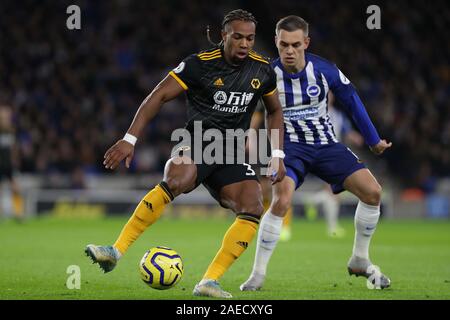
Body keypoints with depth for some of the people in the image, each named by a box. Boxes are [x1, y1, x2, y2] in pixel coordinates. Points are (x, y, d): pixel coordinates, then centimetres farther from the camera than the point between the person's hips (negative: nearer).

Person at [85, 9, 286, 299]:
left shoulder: (262, 70, 4)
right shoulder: (200, 64, -9)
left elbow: (275, 111, 21)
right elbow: (159, 96, -10)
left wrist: (278, 155, 11)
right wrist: (130, 139, -18)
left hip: (231, 154, 5)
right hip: (198, 142, -5)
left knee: (253, 208, -21)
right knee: (177, 181, -37)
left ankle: (209, 282, -18)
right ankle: (116, 251, -34)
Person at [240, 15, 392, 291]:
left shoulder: (324, 70, -10)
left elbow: (352, 101, 6)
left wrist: (374, 140, 12)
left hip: (326, 144, 3)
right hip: (290, 146, -3)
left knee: (372, 191, -12)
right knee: (281, 201, -30)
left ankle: (360, 261, 9)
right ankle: (258, 275, -17)